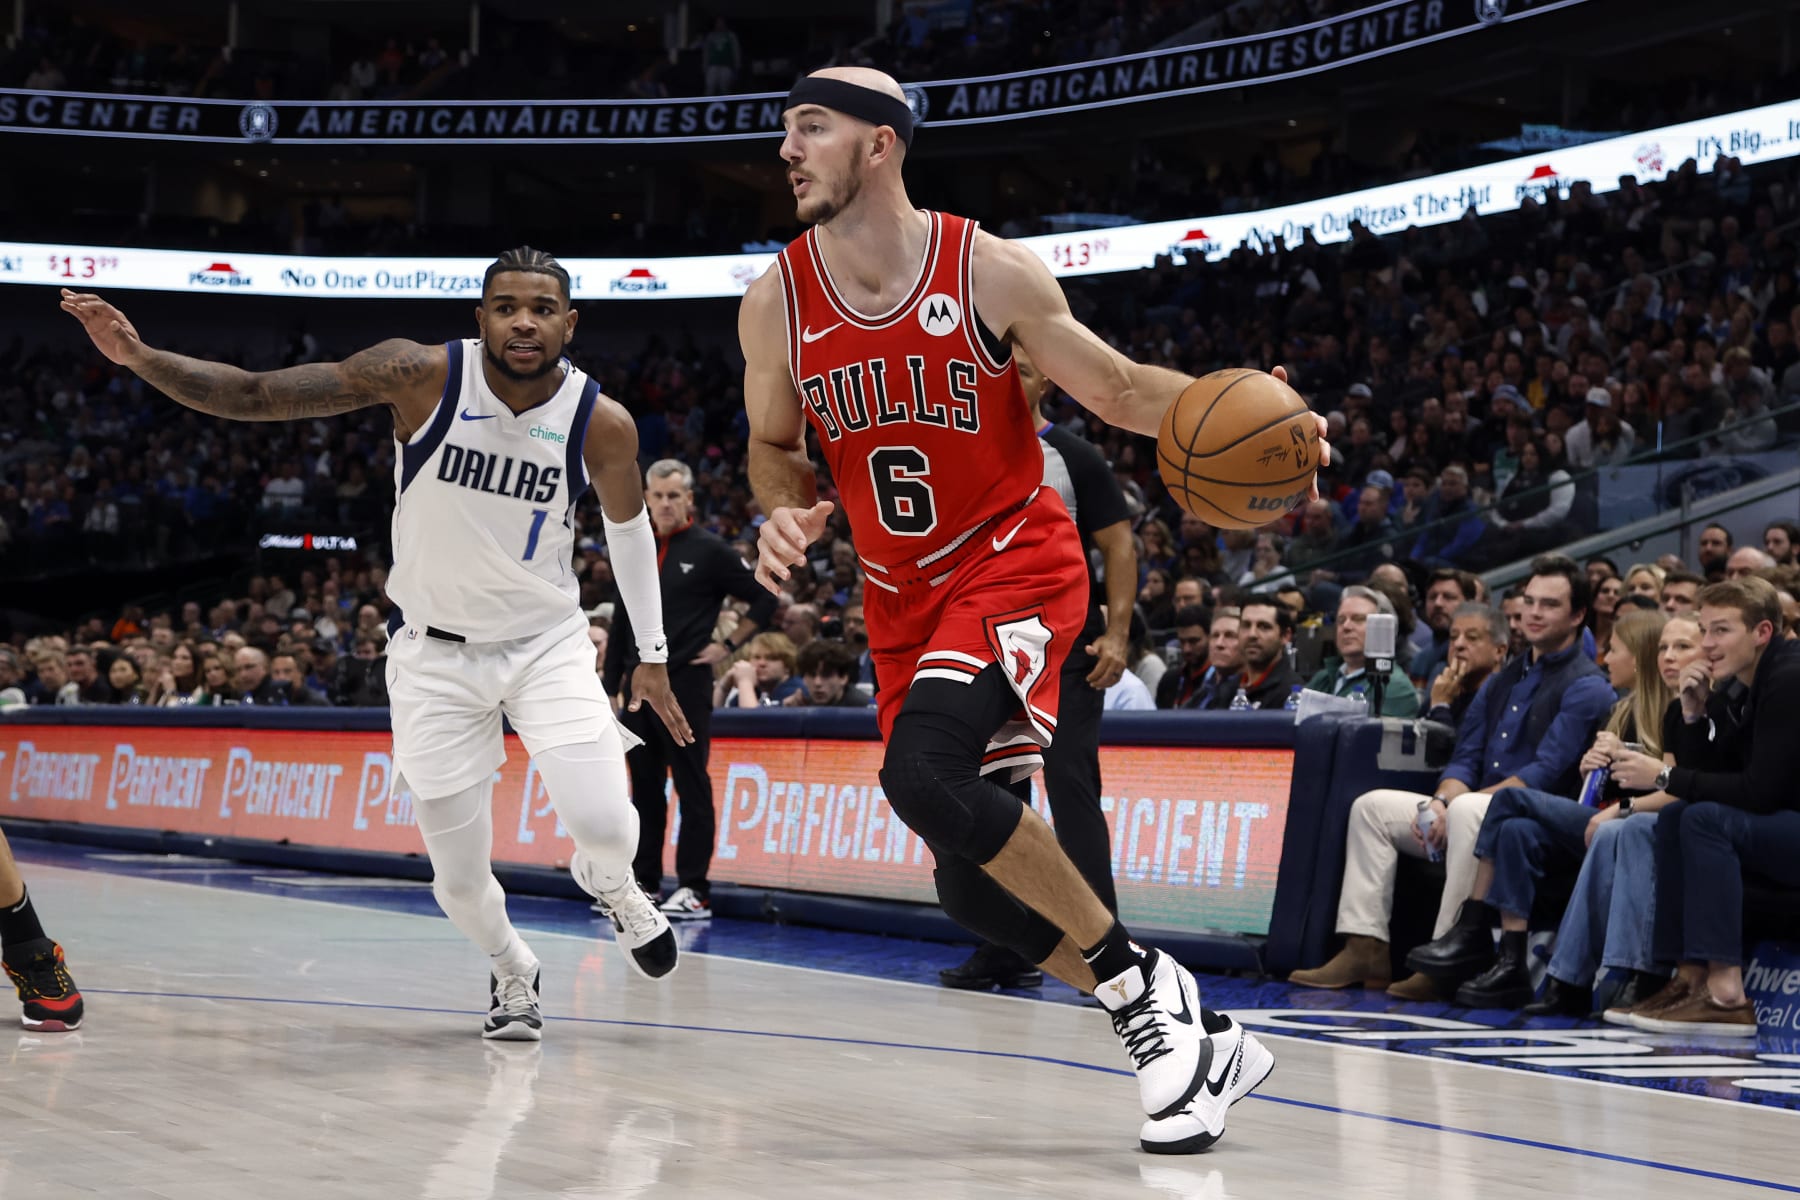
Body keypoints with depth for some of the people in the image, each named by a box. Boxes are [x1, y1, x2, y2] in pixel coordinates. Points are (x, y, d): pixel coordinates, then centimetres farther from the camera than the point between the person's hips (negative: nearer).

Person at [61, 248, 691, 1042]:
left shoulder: (601, 423, -14)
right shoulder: (421, 377, -19)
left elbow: (629, 525, 7)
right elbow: (254, 395, -19)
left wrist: (652, 654, 10)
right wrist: (139, 358, -31)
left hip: (546, 640, 0)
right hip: (436, 652, 0)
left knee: (602, 822, -19)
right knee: (459, 873, 0)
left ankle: (610, 884, 21)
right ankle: (512, 972, 35)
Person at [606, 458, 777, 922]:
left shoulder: (708, 549, -3)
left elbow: (765, 597, -3)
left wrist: (728, 645, -6)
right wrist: (610, 684, 14)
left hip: (685, 686, -6)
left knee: (692, 787, -4)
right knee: (645, 788, 10)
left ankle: (694, 890, -4)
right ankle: (644, 883, 16)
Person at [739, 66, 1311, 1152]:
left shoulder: (990, 272, -13)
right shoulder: (777, 304, -3)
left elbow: (1116, 387, -4)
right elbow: (774, 446, 12)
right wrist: (784, 515, -11)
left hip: (1015, 562, -5)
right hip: (903, 596, 6)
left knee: (924, 773, -31)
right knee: (971, 884, 2)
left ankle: (1140, 981, -14)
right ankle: (1201, 1042, 17)